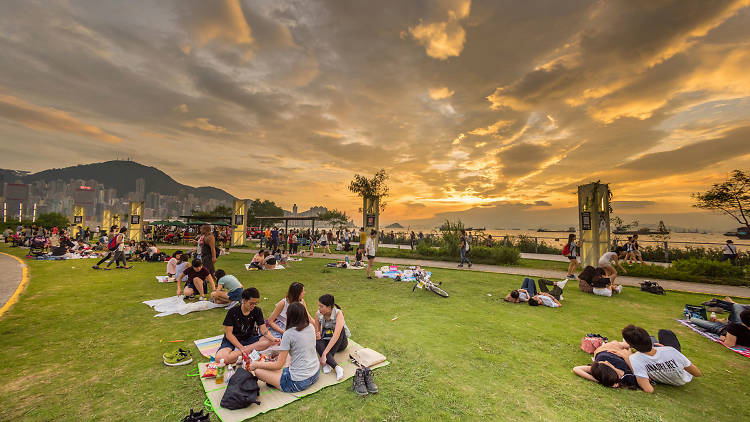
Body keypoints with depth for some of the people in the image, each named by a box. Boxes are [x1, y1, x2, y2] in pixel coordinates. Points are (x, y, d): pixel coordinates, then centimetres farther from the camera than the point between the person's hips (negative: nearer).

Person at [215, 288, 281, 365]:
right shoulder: (233, 312, -16)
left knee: (272, 341, -20)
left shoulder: (257, 311, -7)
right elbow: (228, 334, -15)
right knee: (220, 358, -35)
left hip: (249, 339, 3)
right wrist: (241, 348, -25)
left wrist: (274, 339, -28)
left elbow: (263, 330, -9)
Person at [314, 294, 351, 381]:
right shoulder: (318, 314, -13)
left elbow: (336, 335, -39)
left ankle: (325, 362, -32)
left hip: (340, 342, -3)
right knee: (315, 341, -30)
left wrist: (324, 354, -45)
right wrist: (317, 336, -26)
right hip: (326, 342, 3)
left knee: (340, 328, -34)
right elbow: (316, 332, -1)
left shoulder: (338, 313, -27)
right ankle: (336, 367, -41)